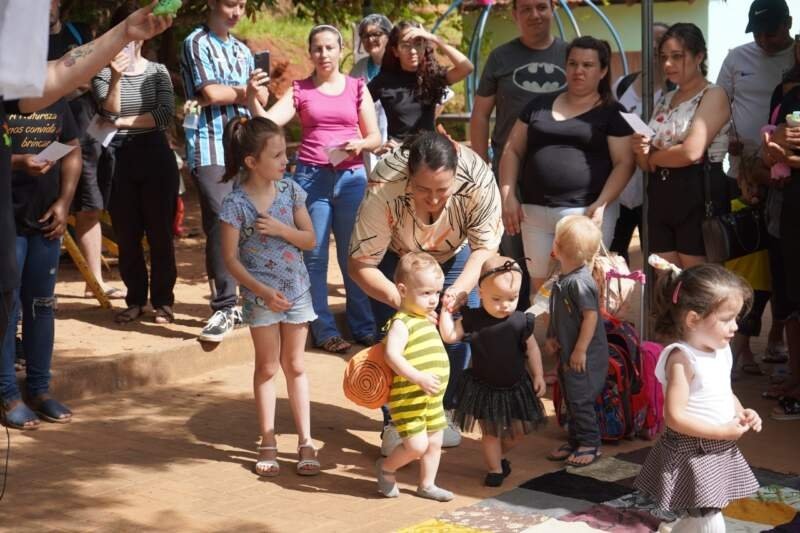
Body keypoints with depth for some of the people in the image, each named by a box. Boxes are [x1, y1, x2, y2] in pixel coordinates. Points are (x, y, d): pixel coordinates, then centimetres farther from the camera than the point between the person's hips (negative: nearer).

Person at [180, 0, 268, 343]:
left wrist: (228, 93, -5)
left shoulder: (242, 51, 21)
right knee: (220, 224, -12)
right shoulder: (197, 43, -1)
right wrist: (243, 91, 6)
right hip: (211, 149, -6)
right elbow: (208, 93, -11)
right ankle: (225, 308, -8)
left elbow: (261, 99, 13)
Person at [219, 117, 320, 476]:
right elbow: (230, 258, -13)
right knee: (267, 367, 7)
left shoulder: (290, 190, -4)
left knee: (295, 365, 10)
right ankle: (268, 443, 16)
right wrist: (263, 291, -21)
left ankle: (305, 442, 15)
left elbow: (310, 239, 1)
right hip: (260, 295, -3)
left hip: (296, 290, 3)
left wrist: (280, 228, -17)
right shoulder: (236, 203, -15)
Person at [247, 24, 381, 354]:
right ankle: (324, 330, 5)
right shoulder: (300, 90, 6)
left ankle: (363, 326, 14)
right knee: (314, 256, 0)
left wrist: (360, 144, -12)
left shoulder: (357, 87, 9)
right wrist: (252, 96, -22)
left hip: (351, 177, 1)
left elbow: (375, 137, 9)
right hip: (311, 177, -1)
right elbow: (267, 123, -6)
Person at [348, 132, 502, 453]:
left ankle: (443, 413, 13)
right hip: (395, 256, -1)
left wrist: (460, 288, -44)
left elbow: (486, 247, -25)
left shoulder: (479, 180, -38)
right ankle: (394, 422, 4)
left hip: (452, 255, 2)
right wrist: (401, 300, -51)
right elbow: (361, 264, -35)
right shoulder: (384, 189, -42)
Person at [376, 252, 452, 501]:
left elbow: (449, 335, 33)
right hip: (408, 398, -9)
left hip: (432, 398, 9)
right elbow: (392, 355, -34)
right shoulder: (401, 323, -19)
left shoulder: (427, 319, 11)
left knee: (434, 442, 15)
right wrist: (419, 378, -36)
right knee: (416, 445, -12)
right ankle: (387, 467, 16)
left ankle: (427, 485, 31)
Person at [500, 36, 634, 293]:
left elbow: (624, 163, -1)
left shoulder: (612, 113, 6)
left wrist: (601, 204, -14)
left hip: (586, 212, -3)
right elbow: (513, 151, 16)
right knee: (540, 288, 3)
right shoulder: (539, 105, 15)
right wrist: (508, 196, 3)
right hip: (536, 213, 3)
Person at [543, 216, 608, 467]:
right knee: (571, 400, 17)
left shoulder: (579, 282, -23)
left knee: (580, 400, -2)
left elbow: (591, 316, -24)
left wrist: (580, 350, -22)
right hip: (566, 354, 10)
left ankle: (590, 444, 10)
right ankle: (574, 442, 28)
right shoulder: (562, 280, 7)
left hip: (583, 357, -10)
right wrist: (551, 338, 4)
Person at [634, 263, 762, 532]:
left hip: (720, 451, 9)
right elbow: (675, 417, -25)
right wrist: (723, 432, -23)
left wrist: (741, 413, 0)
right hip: (692, 454, -9)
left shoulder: (721, 351, 5)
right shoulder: (682, 359, -21)